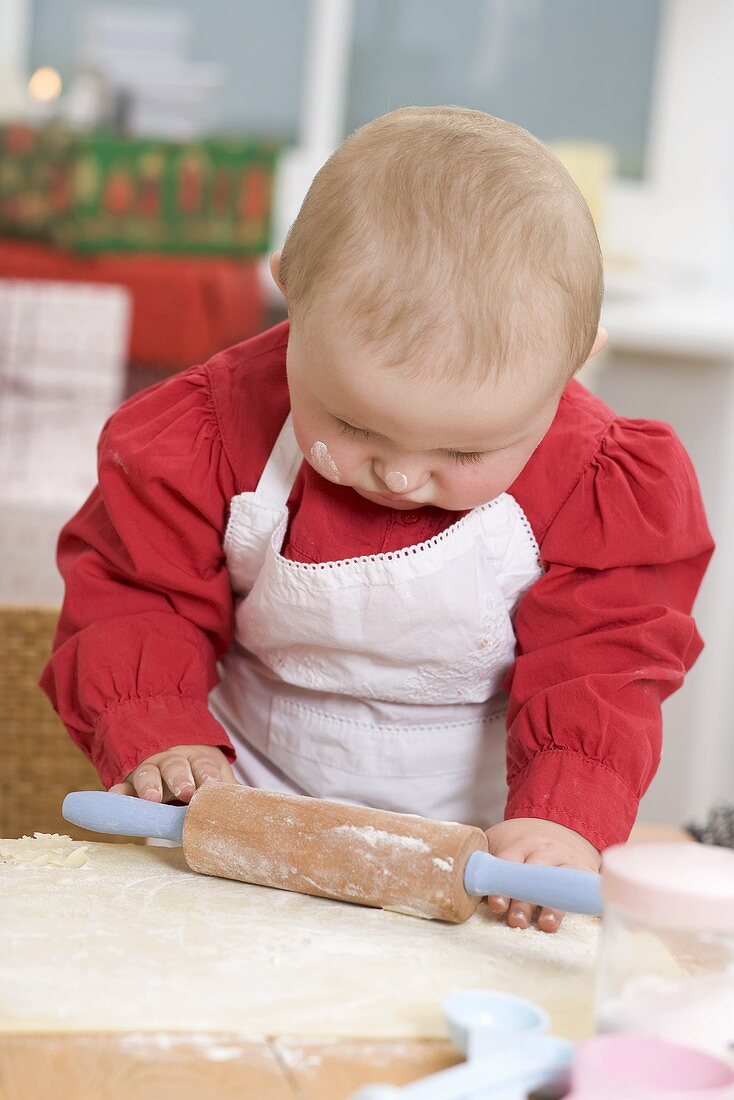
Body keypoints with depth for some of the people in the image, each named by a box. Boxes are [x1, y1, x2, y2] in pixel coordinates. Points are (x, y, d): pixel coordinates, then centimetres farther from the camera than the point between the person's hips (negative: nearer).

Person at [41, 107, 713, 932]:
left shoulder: (599, 488, -17)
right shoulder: (212, 432, -16)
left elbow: (604, 669, -14)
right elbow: (134, 592, -6)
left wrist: (566, 818, -31)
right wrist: (157, 738, -21)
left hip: (483, 830, 1)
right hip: (248, 804, 0)